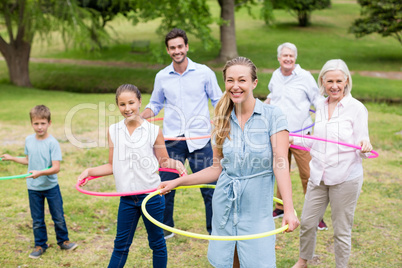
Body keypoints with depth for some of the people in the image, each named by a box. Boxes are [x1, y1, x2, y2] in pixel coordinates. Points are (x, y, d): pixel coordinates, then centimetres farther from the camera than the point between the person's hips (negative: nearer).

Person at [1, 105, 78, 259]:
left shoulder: (53, 143, -15)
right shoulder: (28, 140, 0)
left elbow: (56, 168, -20)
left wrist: (40, 172, -33)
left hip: (51, 187, -3)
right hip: (33, 188, 3)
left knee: (59, 217, 8)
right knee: (37, 220, 13)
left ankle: (63, 241, 29)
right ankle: (40, 245, 29)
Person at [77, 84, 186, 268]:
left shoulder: (153, 131, -5)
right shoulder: (114, 131, 3)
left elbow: (163, 161, 2)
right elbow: (112, 166, 8)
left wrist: (175, 163, -18)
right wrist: (89, 171, -3)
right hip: (127, 199, 2)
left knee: (157, 242, 13)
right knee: (121, 244, 13)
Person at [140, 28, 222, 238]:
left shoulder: (204, 72, 0)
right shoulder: (162, 77, 6)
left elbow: (218, 101, 7)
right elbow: (155, 105, 18)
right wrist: (138, 118, 2)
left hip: (200, 139, -2)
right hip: (172, 140, 2)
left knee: (209, 187, 2)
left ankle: (215, 230, 20)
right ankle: (165, 228, 27)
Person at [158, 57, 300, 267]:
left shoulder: (272, 115, -8)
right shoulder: (223, 120, 4)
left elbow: (280, 164, -15)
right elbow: (218, 169, 9)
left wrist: (289, 209, -26)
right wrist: (177, 182, 6)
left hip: (257, 207, -3)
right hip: (224, 203, 4)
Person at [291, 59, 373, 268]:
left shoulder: (356, 108, -9)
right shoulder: (321, 107, 7)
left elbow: (361, 149, -11)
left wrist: (364, 146, -33)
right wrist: (292, 140, 15)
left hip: (345, 179, -5)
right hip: (319, 177, 5)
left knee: (341, 231, 7)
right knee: (307, 222, 14)